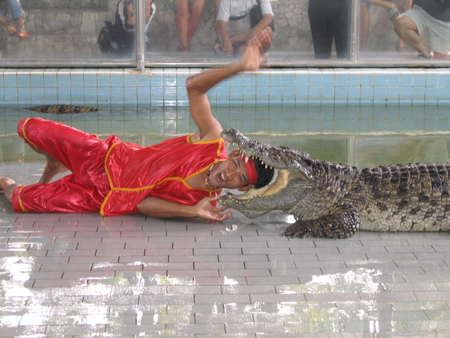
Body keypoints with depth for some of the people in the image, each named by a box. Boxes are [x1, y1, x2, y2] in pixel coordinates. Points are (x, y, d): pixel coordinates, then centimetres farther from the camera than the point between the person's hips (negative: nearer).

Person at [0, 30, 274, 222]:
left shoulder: (205, 200, -22)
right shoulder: (213, 141, -20)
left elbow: (144, 203, -22)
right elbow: (194, 86, -18)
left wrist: (194, 212, -35)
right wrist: (241, 66, -33)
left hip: (106, 194, -2)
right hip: (106, 157, 2)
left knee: (23, 201, -6)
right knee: (31, 129, -2)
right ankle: (54, 166, 34)